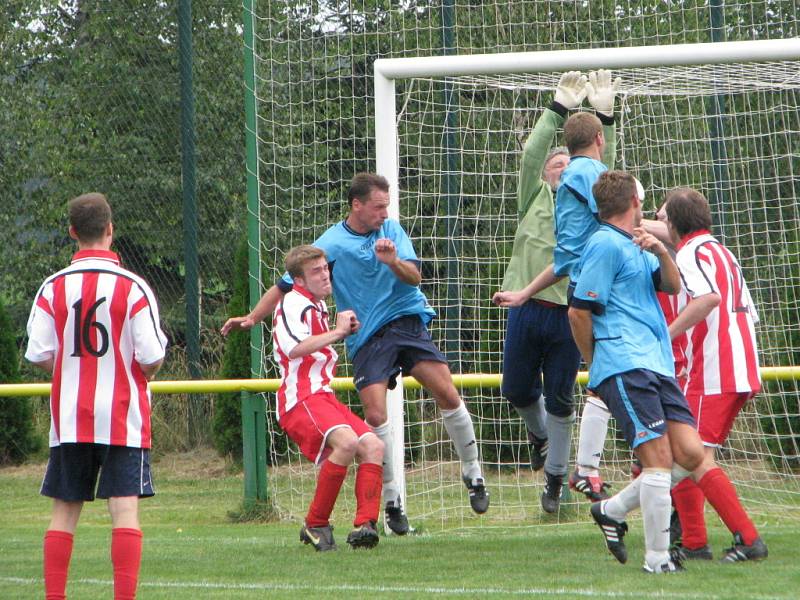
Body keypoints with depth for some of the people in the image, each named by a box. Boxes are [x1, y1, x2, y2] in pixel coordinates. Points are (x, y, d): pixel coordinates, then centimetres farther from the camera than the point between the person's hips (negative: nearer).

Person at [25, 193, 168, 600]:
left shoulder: (53, 287, -1)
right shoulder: (133, 287, -8)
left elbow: (38, 355, -2)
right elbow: (152, 359, -10)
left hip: (69, 418, 3)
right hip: (123, 418, -3)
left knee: (64, 511, 9)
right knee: (125, 509, -5)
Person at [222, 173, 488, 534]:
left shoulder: (392, 231, 6)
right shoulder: (332, 244, -3)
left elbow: (415, 276, -4)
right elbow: (288, 284, 2)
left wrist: (393, 262, -25)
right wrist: (253, 317, -5)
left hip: (407, 323, 2)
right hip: (367, 338, -2)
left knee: (448, 396, -8)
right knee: (375, 416, -15)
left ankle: (473, 475, 11)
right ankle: (391, 501, -3)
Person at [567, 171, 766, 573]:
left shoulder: (635, 247, 23)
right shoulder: (605, 245, -7)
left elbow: (672, 286, 19)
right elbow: (579, 312, -11)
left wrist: (660, 251, -1)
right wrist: (597, 364, 1)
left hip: (657, 366, 9)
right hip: (626, 368, -9)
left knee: (691, 455, 0)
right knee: (660, 459, -13)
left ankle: (613, 511, 15)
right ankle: (657, 559, -7)